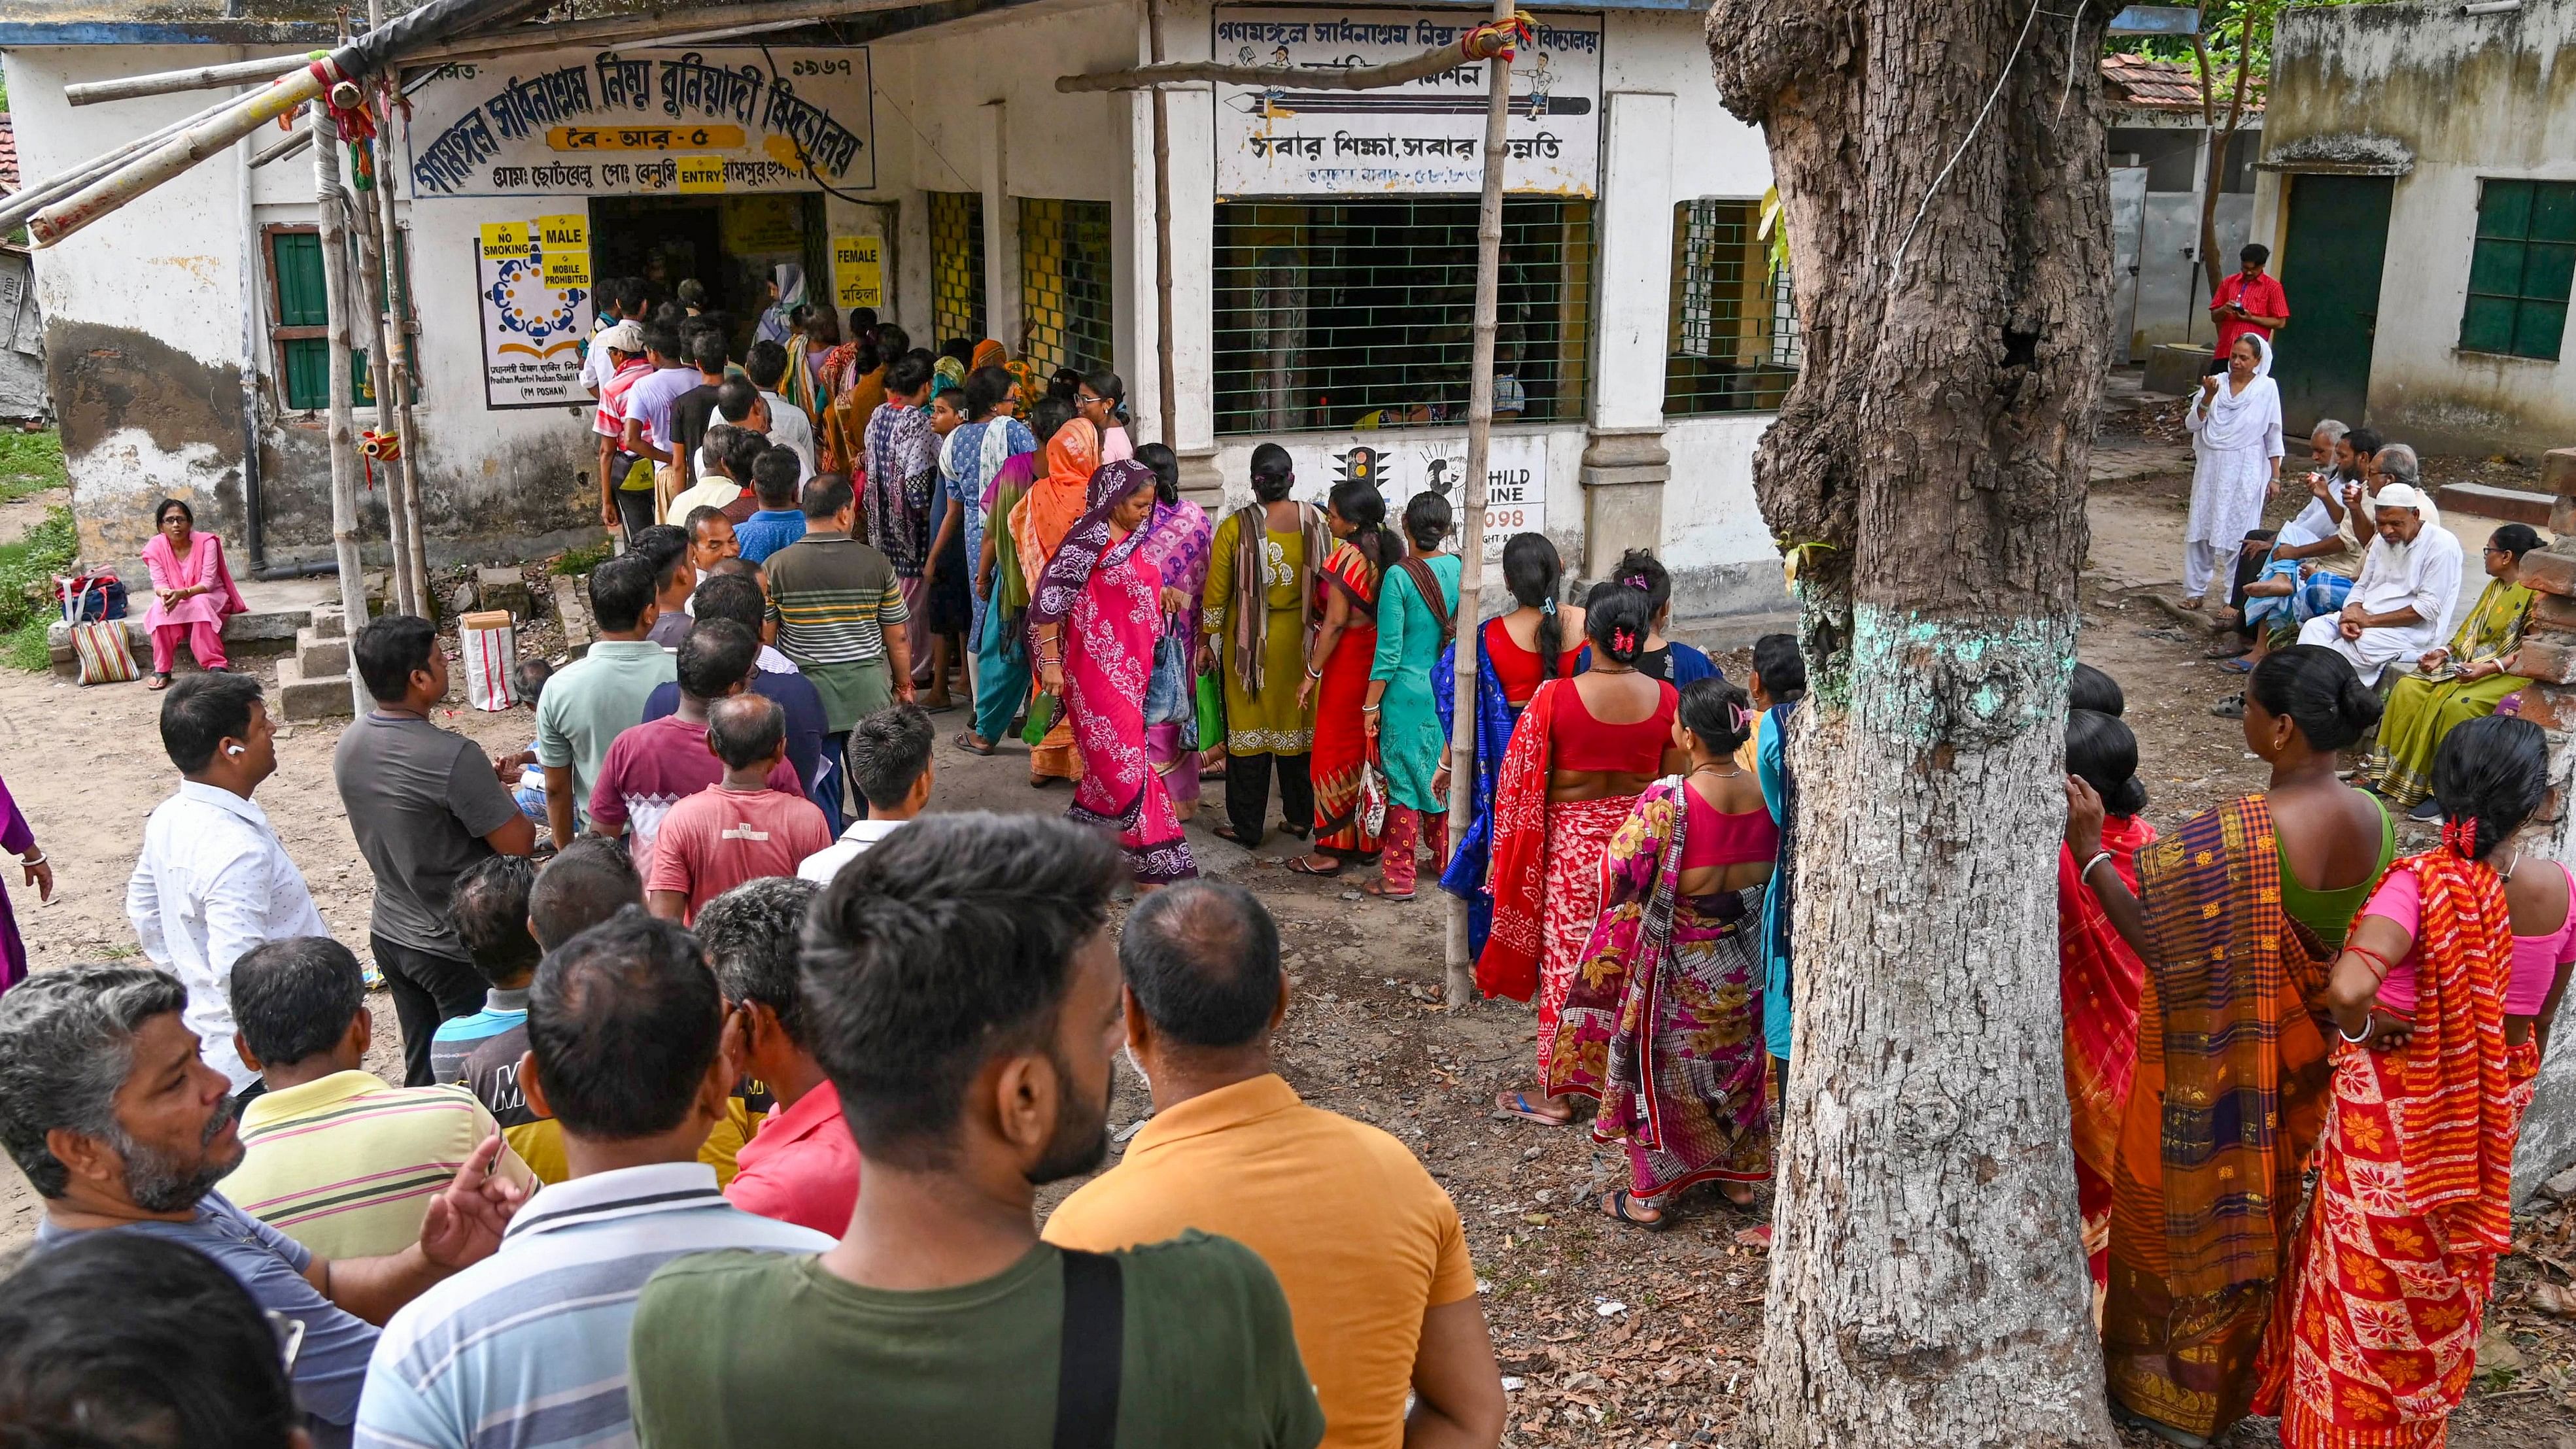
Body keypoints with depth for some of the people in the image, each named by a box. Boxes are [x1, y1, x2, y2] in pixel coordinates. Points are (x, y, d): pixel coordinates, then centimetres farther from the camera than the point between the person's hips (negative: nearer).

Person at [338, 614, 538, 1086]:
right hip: (459, 947, -7)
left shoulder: (350, 743, -3)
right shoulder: (452, 756, -28)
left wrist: (487, 784, 9)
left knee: (421, 1072, 19)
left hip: (390, 935, 7)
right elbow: (519, 842, -21)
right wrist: (504, 799, -1)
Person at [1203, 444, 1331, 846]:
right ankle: (1300, 817, 25)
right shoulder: (1316, 522, -5)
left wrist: (1207, 641, 3)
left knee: (1249, 727, 6)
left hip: (1250, 643, -3)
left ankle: (1247, 827, 12)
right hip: (1301, 640, 3)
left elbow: (1216, 591, -8)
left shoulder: (1235, 526, -13)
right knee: (1297, 723, 15)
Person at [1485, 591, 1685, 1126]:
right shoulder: (1666, 699, -5)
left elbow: (1521, 782, -8)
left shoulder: (1554, 697, -13)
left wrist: (1506, 854, 4)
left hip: (1571, 842, -3)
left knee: (1566, 964, 6)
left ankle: (1557, 1092, 14)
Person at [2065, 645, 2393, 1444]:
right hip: (2302, 1057, 7)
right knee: (2256, 1207, 26)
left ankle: (2161, 1379, 33)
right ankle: (2236, 1370, 45)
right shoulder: (2377, 820, -9)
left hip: (2212, 1066, -6)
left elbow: (2158, 943, -29)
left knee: (2174, 1212, 15)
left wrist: (2089, 851, -28)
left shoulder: (2237, 836, -32)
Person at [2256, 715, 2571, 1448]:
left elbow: (2348, 986, -42)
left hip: (2396, 1100, -5)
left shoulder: (2423, 884, -26)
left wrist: (2360, 1024, -19)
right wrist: (2511, 1085, 20)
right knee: (2447, 1264, 25)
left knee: (2369, 1264, 13)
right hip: (2491, 1101, 5)